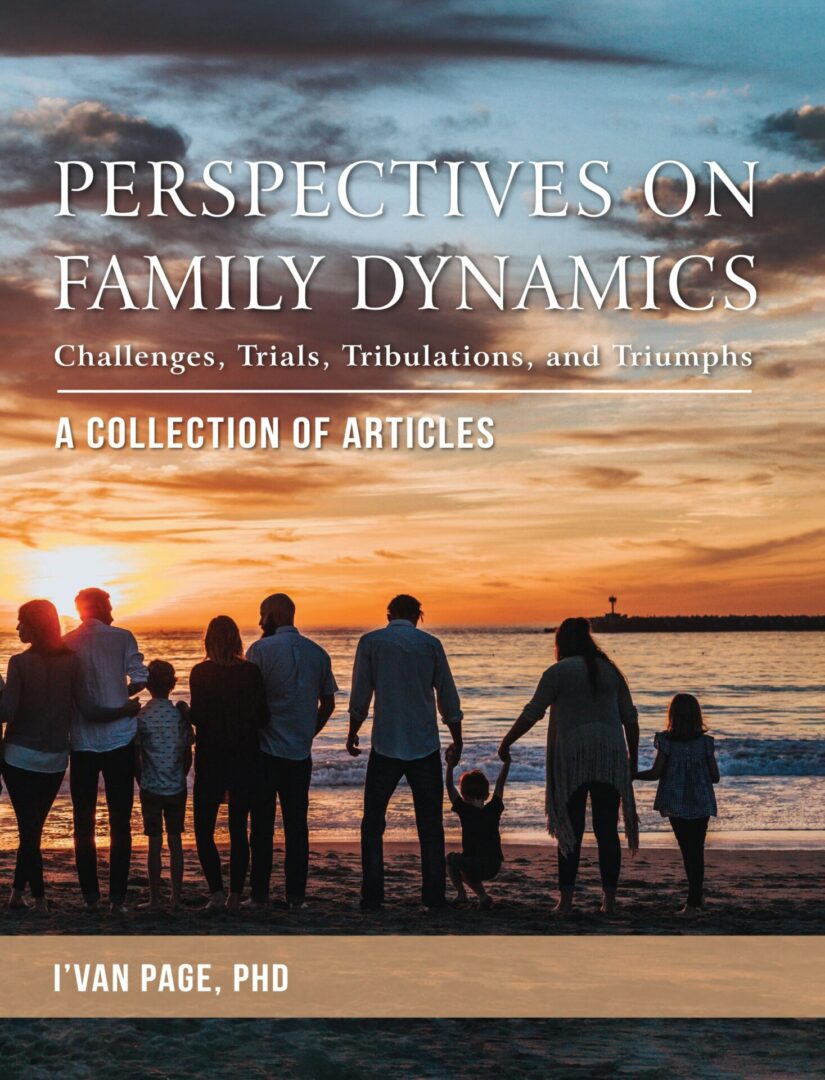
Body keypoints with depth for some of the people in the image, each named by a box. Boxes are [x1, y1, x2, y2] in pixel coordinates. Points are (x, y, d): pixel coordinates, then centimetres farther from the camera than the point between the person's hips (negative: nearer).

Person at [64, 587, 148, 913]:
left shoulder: (66, 643, 1)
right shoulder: (122, 637, -5)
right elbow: (140, 680, -11)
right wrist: (119, 696, 8)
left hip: (81, 742, 2)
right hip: (119, 740, -2)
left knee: (83, 821, 11)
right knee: (120, 822, 5)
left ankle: (90, 895, 10)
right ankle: (117, 897, 2)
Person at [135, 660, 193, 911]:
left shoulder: (140, 717, -8)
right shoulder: (181, 713, -3)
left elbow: (135, 757, -4)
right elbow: (188, 755, 1)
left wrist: (142, 781, 10)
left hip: (151, 788, -2)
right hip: (177, 788, 2)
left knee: (155, 844, 3)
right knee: (175, 842, 8)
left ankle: (155, 899, 7)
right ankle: (176, 898, 11)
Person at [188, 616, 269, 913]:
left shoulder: (201, 673, -9)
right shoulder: (252, 672, -2)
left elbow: (197, 716, -14)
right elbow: (263, 718, -1)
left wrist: (186, 712, 8)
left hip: (210, 760, -3)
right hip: (246, 760, 3)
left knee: (204, 829, 5)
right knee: (239, 830, 11)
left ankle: (217, 892, -8)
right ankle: (235, 895, 10)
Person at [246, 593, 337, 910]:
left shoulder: (261, 649, -8)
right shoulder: (317, 653, 6)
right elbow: (328, 703, 10)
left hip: (265, 751, -3)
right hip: (301, 753, 4)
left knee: (262, 824, 4)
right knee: (296, 824, 8)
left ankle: (259, 895, 7)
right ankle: (296, 896, 7)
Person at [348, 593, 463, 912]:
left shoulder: (370, 642, 0)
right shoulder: (430, 644, 2)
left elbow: (360, 696, 0)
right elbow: (448, 698, 5)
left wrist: (353, 733, 14)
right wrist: (457, 741, 15)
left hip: (385, 745, -1)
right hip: (425, 746, 1)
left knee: (373, 823, 8)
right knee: (430, 825, 8)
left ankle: (372, 897, 4)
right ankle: (434, 897, 6)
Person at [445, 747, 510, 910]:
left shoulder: (464, 810, -5)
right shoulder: (494, 810, 4)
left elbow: (450, 788, 3)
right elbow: (500, 784, 14)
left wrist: (450, 765, 8)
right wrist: (506, 761, 20)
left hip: (472, 865, -4)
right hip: (494, 867, 5)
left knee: (451, 858, 26)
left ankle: (461, 893, 10)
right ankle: (483, 896, 10)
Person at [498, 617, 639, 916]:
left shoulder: (558, 672, -2)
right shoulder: (610, 671, 13)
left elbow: (532, 713, -3)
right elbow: (630, 718, 13)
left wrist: (506, 742, 8)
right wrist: (633, 757, 20)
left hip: (572, 758, -3)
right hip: (610, 759, 3)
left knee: (571, 830, 0)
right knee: (607, 830, 5)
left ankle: (566, 899, -3)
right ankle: (609, 900, 4)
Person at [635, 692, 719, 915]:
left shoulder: (666, 741, -9)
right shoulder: (705, 742, -5)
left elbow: (655, 773, -10)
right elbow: (715, 777, -2)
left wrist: (632, 775, 5)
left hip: (676, 805, -1)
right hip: (701, 805, 1)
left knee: (687, 849, 10)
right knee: (696, 850, 6)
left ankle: (696, 898, 18)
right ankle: (694, 900, 2)